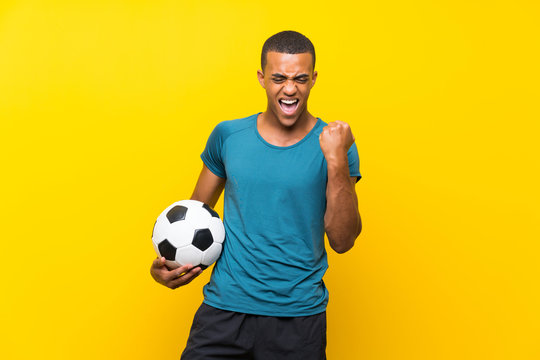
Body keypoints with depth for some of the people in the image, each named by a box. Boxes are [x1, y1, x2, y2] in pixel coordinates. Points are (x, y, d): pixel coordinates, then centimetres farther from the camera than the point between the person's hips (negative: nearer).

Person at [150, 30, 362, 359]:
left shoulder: (333, 145, -3)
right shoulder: (228, 136, 2)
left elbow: (343, 241, -8)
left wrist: (337, 161, -17)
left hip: (299, 318, -1)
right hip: (224, 307, 1)